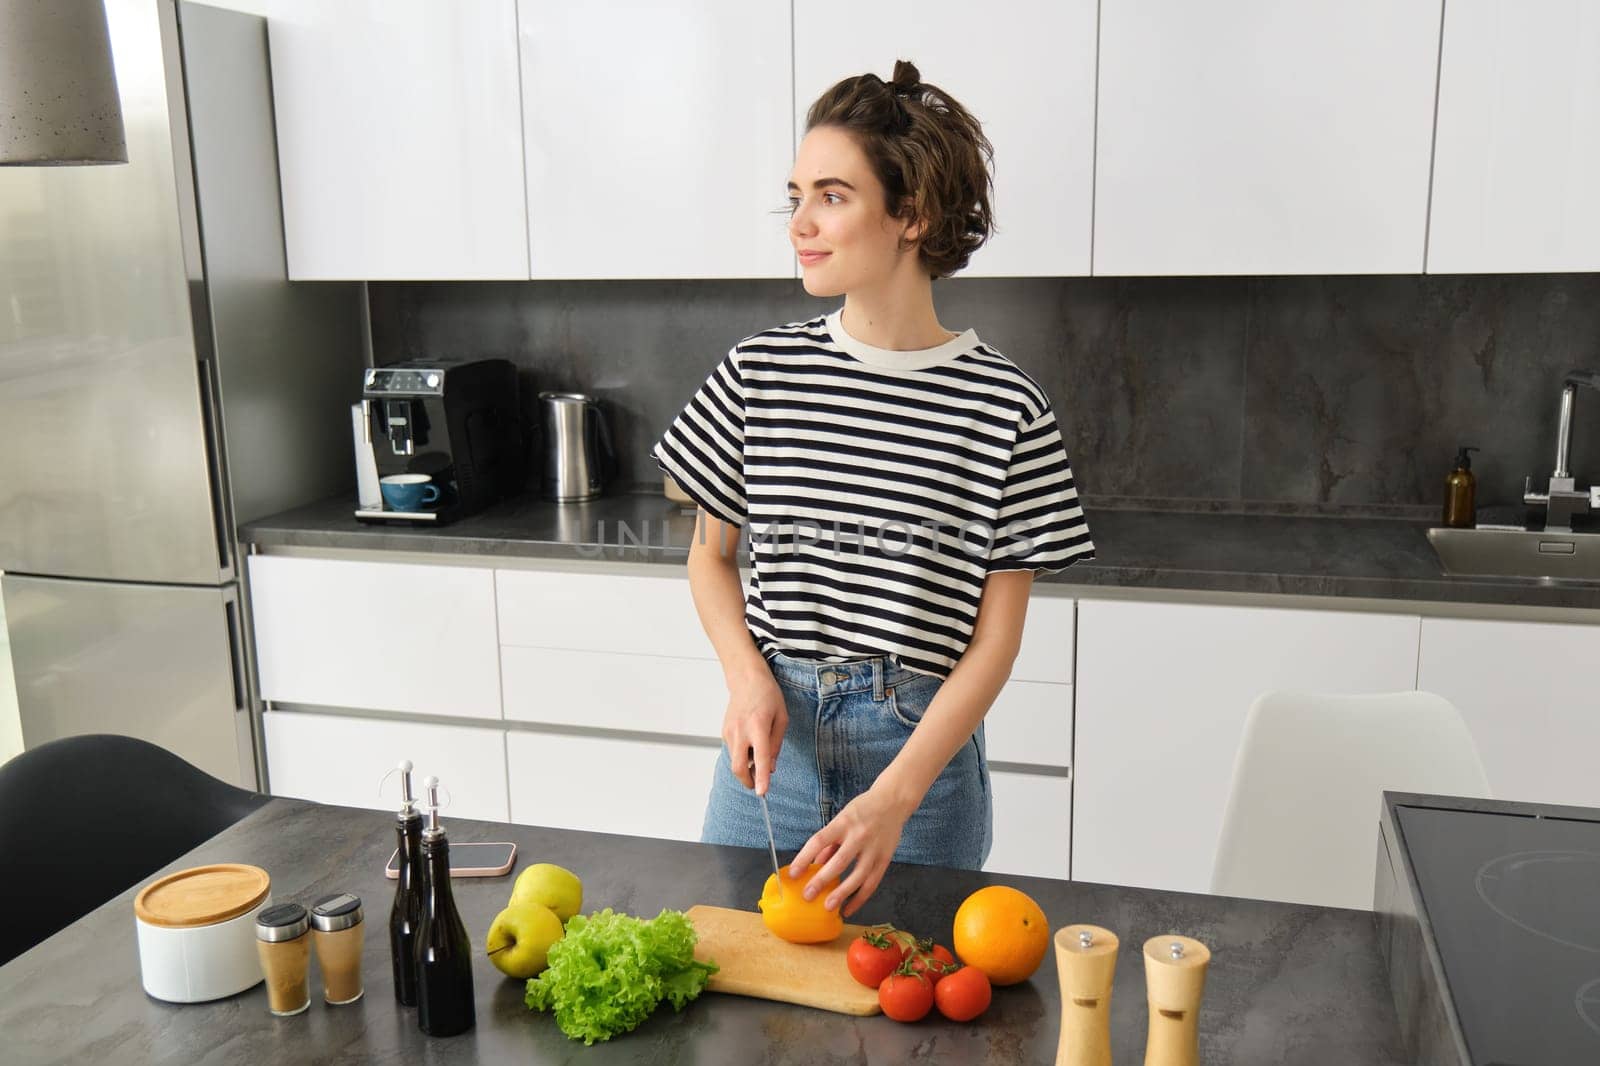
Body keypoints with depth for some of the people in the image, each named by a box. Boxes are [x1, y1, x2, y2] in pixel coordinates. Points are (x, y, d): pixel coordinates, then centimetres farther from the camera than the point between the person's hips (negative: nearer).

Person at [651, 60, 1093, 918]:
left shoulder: (1003, 406, -11)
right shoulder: (759, 372, -3)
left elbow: (995, 638, -9)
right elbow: (710, 556, 8)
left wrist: (893, 798, -18)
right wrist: (749, 679, -9)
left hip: (924, 744, -2)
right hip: (772, 727, 3)